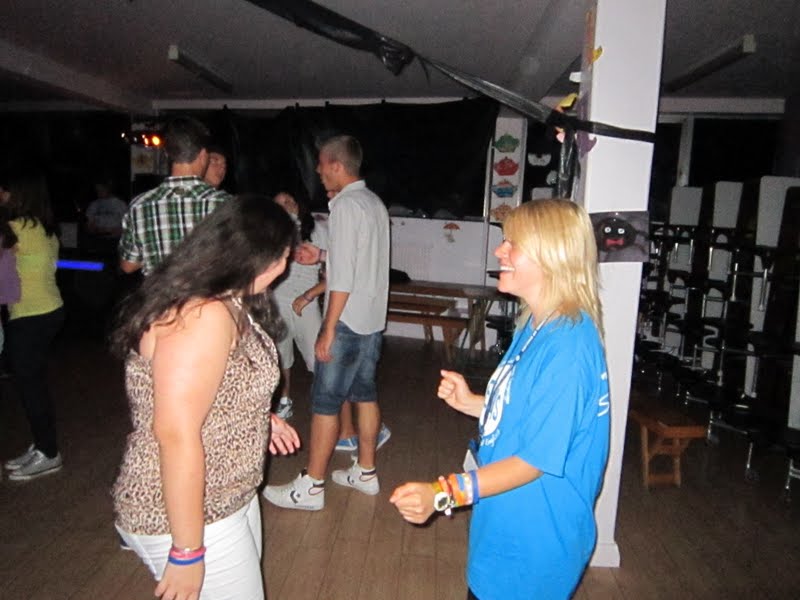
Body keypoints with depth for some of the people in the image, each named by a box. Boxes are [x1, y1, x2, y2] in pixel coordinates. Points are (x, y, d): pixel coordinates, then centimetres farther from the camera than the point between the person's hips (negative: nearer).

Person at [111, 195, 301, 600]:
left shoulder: (226, 305, 4)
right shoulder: (203, 315, -27)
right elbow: (176, 432, -29)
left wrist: (260, 421, 11)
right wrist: (188, 550, -23)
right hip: (187, 516, -9)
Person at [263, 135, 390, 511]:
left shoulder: (345, 206, -15)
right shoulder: (375, 203, 12)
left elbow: (343, 278, -20)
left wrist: (328, 329, -17)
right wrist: (321, 257, 21)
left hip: (348, 321, -9)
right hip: (373, 320, 9)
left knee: (325, 402, 0)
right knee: (364, 394, 15)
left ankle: (310, 487, 11)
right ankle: (365, 472, 28)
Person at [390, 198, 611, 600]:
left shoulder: (567, 346, -28)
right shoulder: (538, 326, 2)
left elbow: (535, 460, -26)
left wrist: (442, 494, -30)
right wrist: (471, 403, -3)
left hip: (534, 544, -8)